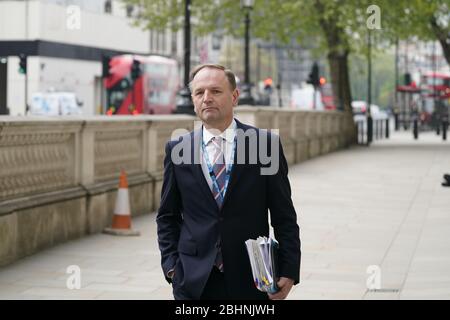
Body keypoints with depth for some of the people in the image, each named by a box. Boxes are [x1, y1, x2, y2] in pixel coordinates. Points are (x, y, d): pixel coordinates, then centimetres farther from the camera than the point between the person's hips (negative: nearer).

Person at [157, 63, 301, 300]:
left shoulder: (265, 144, -1)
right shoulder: (177, 149, 3)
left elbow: (283, 216, 1)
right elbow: (168, 216, 10)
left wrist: (289, 270, -5)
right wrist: (171, 264, 0)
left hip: (251, 280, -1)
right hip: (194, 281, 1)